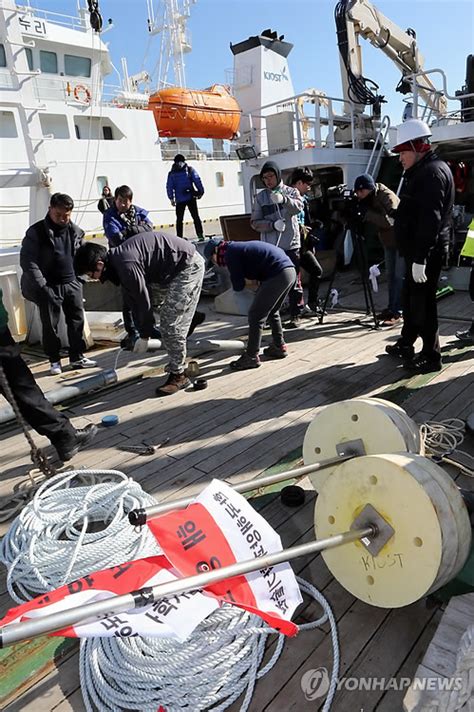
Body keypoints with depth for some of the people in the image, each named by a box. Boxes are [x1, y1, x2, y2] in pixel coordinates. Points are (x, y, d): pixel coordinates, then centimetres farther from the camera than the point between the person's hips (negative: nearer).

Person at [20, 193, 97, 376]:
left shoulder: (76, 231, 6)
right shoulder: (36, 232, -7)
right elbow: (27, 260, -11)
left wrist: (79, 279, 6)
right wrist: (42, 285, -16)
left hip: (72, 285, 4)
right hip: (49, 287, -4)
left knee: (77, 321, 8)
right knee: (50, 325, 4)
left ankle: (77, 357, 20)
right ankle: (54, 360, 18)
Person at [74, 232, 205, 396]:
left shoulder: (126, 265, -26)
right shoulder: (117, 260, 5)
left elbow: (143, 301, -19)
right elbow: (134, 301, 11)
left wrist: (144, 336, -7)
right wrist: (142, 332, 11)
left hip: (189, 265, -10)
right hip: (173, 269, 10)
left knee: (171, 325, -10)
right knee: (168, 321, 18)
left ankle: (178, 375, 0)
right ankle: (178, 362, 32)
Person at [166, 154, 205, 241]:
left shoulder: (171, 173, 7)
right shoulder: (190, 170, 3)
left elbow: (169, 186, 6)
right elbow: (198, 181, -2)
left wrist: (171, 198, 11)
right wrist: (200, 192, 4)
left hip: (179, 200, 1)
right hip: (191, 198, -1)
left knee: (179, 219, 8)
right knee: (196, 217, 3)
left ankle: (179, 237, 4)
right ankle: (200, 235, -5)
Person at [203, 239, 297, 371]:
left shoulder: (230, 253, -3)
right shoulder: (239, 247, 25)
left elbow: (238, 286, -4)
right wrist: (259, 283, 11)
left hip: (278, 275, -10)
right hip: (291, 271, 10)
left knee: (255, 315, -3)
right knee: (272, 312, 24)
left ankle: (251, 357, 2)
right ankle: (279, 347, 33)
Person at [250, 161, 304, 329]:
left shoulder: (291, 192, 6)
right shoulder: (261, 196, 10)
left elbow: (299, 207, -15)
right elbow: (255, 222, 3)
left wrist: (283, 199, -34)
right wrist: (273, 224, -13)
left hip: (290, 245, -1)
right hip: (269, 247, 2)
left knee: (294, 282, 2)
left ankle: (295, 315, 12)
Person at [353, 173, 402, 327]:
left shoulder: (387, 196, -25)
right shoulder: (366, 199, -2)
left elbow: (389, 220, -37)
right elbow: (364, 219, -1)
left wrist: (367, 213, -39)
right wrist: (357, 212, -20)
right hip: (388, 241, 8)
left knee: (399, 276, -10)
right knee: (390, 276, 10)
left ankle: (397, 313, -10)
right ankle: (391, 308, 18)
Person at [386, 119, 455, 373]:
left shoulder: (433, 172, -14)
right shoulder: (420, 171, 19)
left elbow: (430, 219, -24)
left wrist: (420, 258, -28)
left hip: (426, 253, -11)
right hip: (416, 250, 11)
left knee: (422, 303, -5)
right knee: (409, 298, 18)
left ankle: (431, 356, 5)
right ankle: (406, 344, 31)